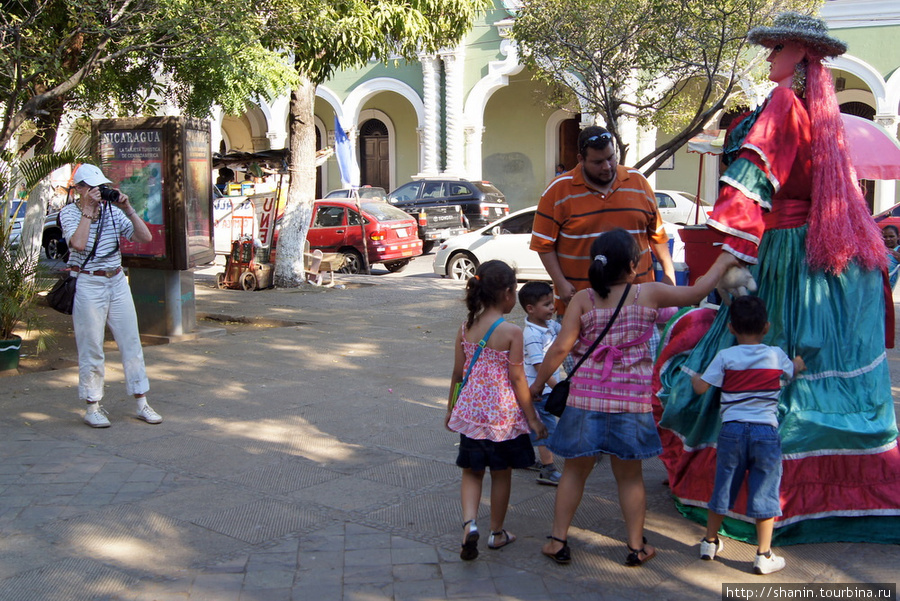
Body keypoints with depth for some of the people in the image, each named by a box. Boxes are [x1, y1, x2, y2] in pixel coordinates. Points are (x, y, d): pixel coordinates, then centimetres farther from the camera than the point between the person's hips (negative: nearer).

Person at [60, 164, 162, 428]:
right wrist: (88, 209, -18)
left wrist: (128, 209, -10)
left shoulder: (112, 211, 5)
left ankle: (141, 404, 14)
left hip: (117, 282, 4)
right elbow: (77, 243, -23)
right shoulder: (69, 213, -4)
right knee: (91, 349, 1)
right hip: (87, 285, -4)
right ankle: (92, 408, 13)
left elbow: (145, 237, -2)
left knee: (131, 342, 6)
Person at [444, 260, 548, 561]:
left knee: (471, 471, 16)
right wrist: (532, 417, -3)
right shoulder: (511, 332, -15)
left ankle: (469, 521, -6)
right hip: (503, 413, -4)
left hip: (470, 410, 4)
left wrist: (451, 409, 18)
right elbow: (517, 379, -13)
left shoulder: (466, 328, -1)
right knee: (501, 474, 13)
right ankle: (497, 533, 26)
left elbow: (458, 373, 5)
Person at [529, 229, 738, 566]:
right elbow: (696, 292, 9)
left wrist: (538, 383, 5)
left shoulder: (583, 299, -4)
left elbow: (561, 348, -7)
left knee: (575, 470, 13)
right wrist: (722, 264, 26)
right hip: (631, 400, 0)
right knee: (629, 476, 13)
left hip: (586, 399, 1)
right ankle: (636, 547, 23)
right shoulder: (650, 294, -4)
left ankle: (558, 541, 18)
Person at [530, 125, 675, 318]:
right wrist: (561, 283, -10)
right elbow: (544, 244, -2)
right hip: (579, 300, -2)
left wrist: (668, 272, 11)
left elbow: (656, 231, 15)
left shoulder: (638, 182, 8)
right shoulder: (558, 190, -1)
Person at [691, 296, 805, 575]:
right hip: (766, 431, 0)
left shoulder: (725, 356, -5)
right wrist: (799, 360, 45)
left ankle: (710, 542, 28)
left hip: (732, 429, 0)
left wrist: (694, 376, 17)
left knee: (722, 487, 13)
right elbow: (797, 368, 22)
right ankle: (764, 556, 8)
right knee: (764, 492, 5)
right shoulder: (776, 355, 1)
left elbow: (700, 387, -4)